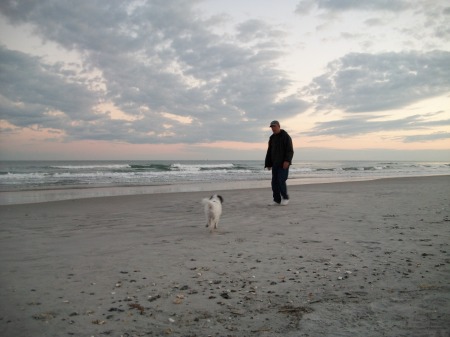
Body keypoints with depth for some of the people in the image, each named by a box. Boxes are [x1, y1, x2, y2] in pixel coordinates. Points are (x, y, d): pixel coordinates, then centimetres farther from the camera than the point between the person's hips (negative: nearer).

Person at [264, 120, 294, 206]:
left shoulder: (286, 136, -6)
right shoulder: (272, 138, 13)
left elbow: (290, 150, -14)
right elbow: (269, 152, 15)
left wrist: (287, 161, -26)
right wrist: (268, 164, 10)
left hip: (284, 164, -6)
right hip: (275, 164, 6)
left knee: (281, 181, -13)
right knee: (275, 182, 2)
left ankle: (285, 198, 4)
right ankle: (277, 200, 8)